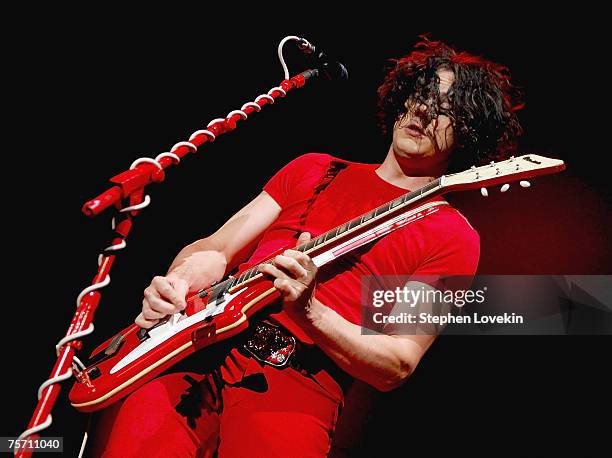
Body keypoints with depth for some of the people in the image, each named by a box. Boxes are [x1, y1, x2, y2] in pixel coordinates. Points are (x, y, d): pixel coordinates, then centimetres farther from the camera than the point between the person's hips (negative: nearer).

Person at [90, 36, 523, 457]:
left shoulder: (452, 236, 5)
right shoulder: (314, 169, 18)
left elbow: (396, 367, -3)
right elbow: (213, 250, 14)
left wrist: (307, 310, -17)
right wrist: (178, 281, -8)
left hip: (298, 385, -2)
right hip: (197, 348, 2)